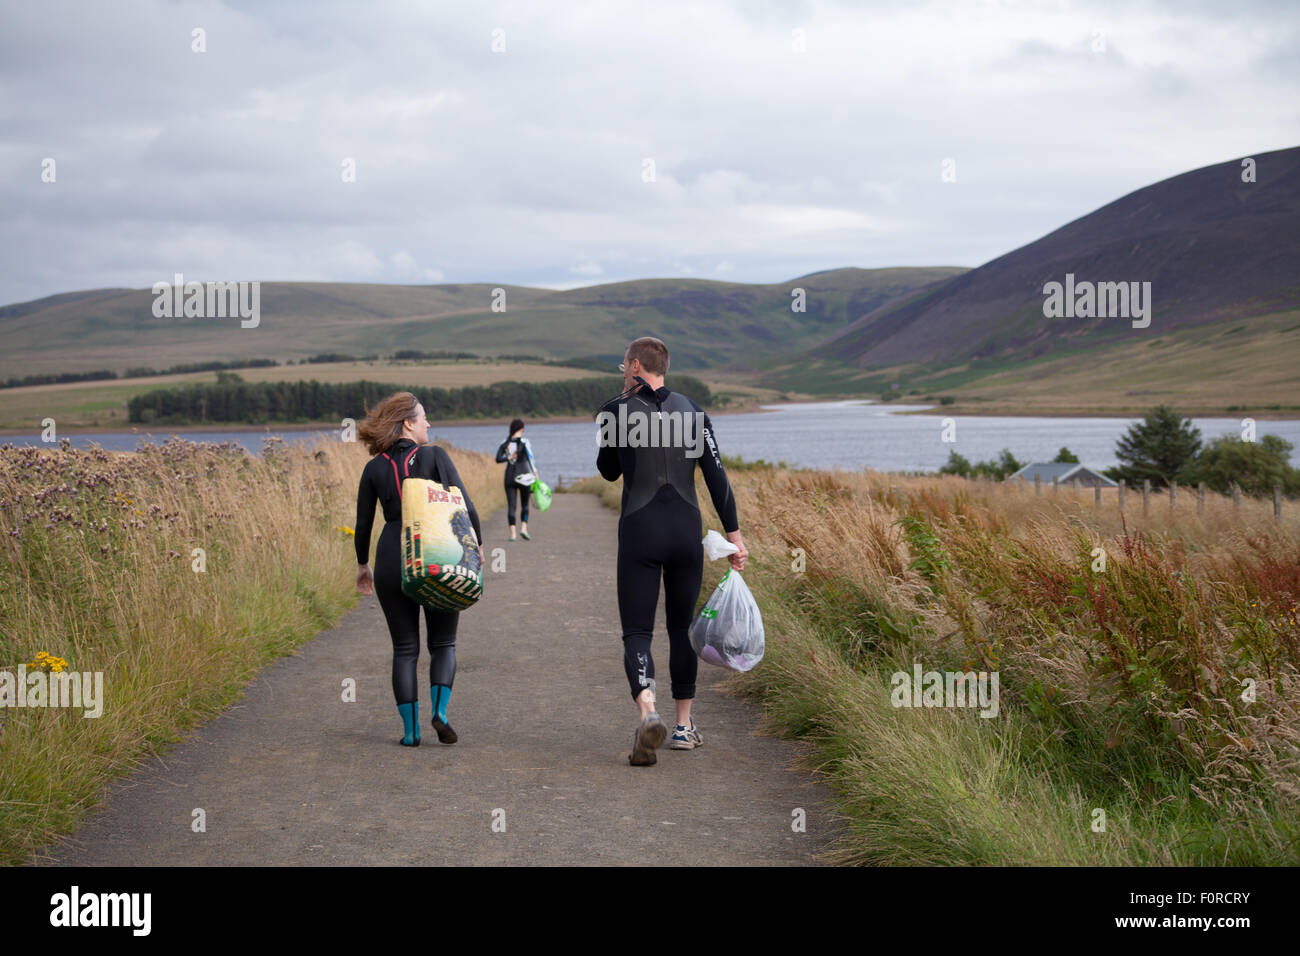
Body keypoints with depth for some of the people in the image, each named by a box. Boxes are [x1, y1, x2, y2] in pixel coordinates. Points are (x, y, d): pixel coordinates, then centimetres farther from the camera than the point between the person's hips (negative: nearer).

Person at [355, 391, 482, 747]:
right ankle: (440, 710, -7)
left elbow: (363, 525, 9)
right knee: (443, 643, 12)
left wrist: (363, 565, 23)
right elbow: (465, 507, -9)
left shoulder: (374, 468, 6)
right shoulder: (434, 456, -3)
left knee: (404, 648, 10)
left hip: (392, 561, 2)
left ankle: (410, 728, 5)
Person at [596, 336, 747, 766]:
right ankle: (684, 725, 22)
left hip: (640, 529, -3)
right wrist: (734, 535, 3)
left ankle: (647, 711, -28)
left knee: (636, 632, -1)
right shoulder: (692, 411, 5)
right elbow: (716, 475, 0)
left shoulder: (616, 411, -3)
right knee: (682, 628, 17)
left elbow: (608, 471, 12)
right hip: (686, 528, 3)